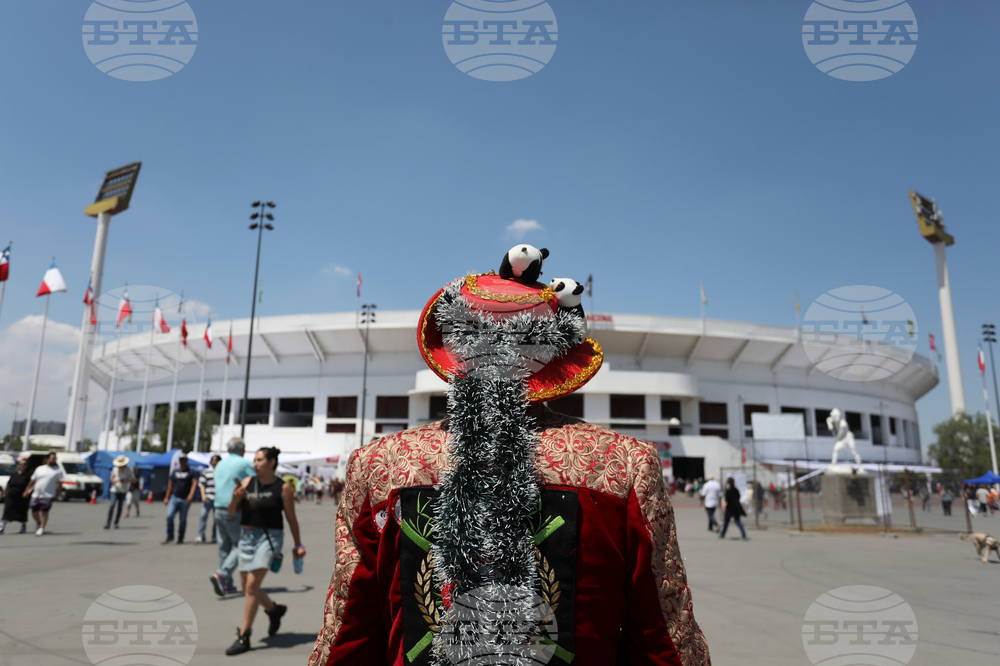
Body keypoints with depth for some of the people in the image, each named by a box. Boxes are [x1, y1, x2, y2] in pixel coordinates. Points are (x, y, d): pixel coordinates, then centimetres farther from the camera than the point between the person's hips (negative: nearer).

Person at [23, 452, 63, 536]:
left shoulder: (58, 470, 3)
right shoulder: (39, 468, 13)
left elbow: (59, 484, 0)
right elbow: (33, 481, 17)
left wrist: (57, 495, -7)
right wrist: (28, 490, 10)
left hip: (48, 495, -3)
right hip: (36, 494, 3)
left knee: (44, 512, -6)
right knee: (34, 511, 7)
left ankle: (41, 528, 2)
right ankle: (38, 523, 34)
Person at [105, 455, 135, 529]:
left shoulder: (128, 470, 1)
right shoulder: (115, 469, 7)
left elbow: (132, 479, 2)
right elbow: (111, 479, 12)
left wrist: (125, 481, -17)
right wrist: (114, 480, -13)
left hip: (123, 491, 0)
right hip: (115, 490, 1)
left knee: (120, 507, -1)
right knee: (112, 505, -16)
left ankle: (116, 523, 11)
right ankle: (108, 523, -15)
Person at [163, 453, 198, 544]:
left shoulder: (192, 472, 2)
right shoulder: (174, 472, 15)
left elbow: (194, 483, -11)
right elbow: (170, 484, 20)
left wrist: (191, 494, -25)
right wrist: (167, 497, 15)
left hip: (185, 500, -3)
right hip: (174, 498, 3)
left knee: (183, 519, 3)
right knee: (169, 516, -11)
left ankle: (180, 538, 15)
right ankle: (169, 537, 1)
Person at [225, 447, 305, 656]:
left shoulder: (283, 488, -7)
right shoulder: (247, 482, 4)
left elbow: (291, 518, 0)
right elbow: (233, 512, 8)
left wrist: (298, 545, 4)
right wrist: (235, 499, -13)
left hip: (270, 537, -6)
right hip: (247, 536, 6)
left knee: (252, 585, -13)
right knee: (247, 587, 12)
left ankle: (243, 637, -2)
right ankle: (274, 609, 40)